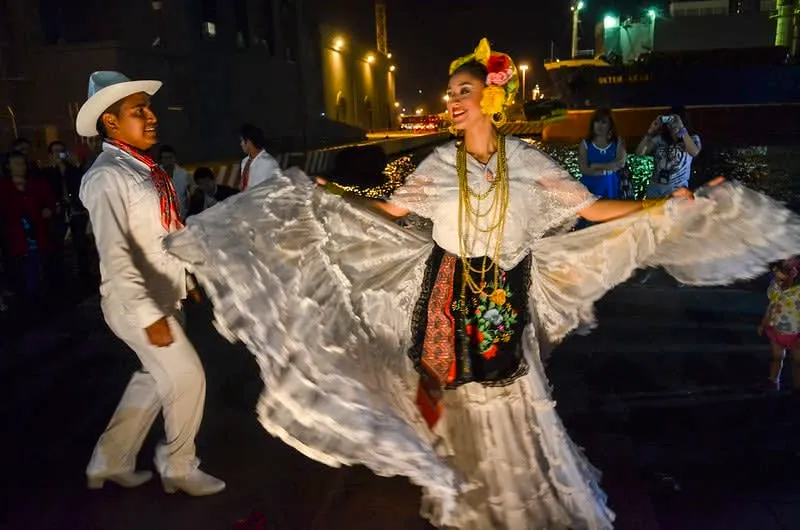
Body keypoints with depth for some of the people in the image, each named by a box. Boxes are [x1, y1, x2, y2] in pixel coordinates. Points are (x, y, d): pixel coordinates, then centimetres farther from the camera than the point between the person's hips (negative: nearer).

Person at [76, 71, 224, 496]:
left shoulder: (146, 168, 8)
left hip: (162, 295, 9)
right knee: (186, 377, -1)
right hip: (135, 302, -9)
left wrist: (190, 273, 18)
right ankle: (179, 469, 22)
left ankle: (111, 462, 35)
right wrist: (149, 316, -28)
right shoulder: (107, 177, -18)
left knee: (156, 378, 18)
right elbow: (115, 256, -26)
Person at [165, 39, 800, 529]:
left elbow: (593, 209, -2)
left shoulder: (528, 161, -3)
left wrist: (665, 205, -7)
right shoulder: (440, 163, 0)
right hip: (450, 298, 1)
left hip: (507, 300, 0)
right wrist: (329, 195, 2)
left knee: (511, 398, 8)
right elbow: (390, 212, 6)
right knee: (457, 395, 10)